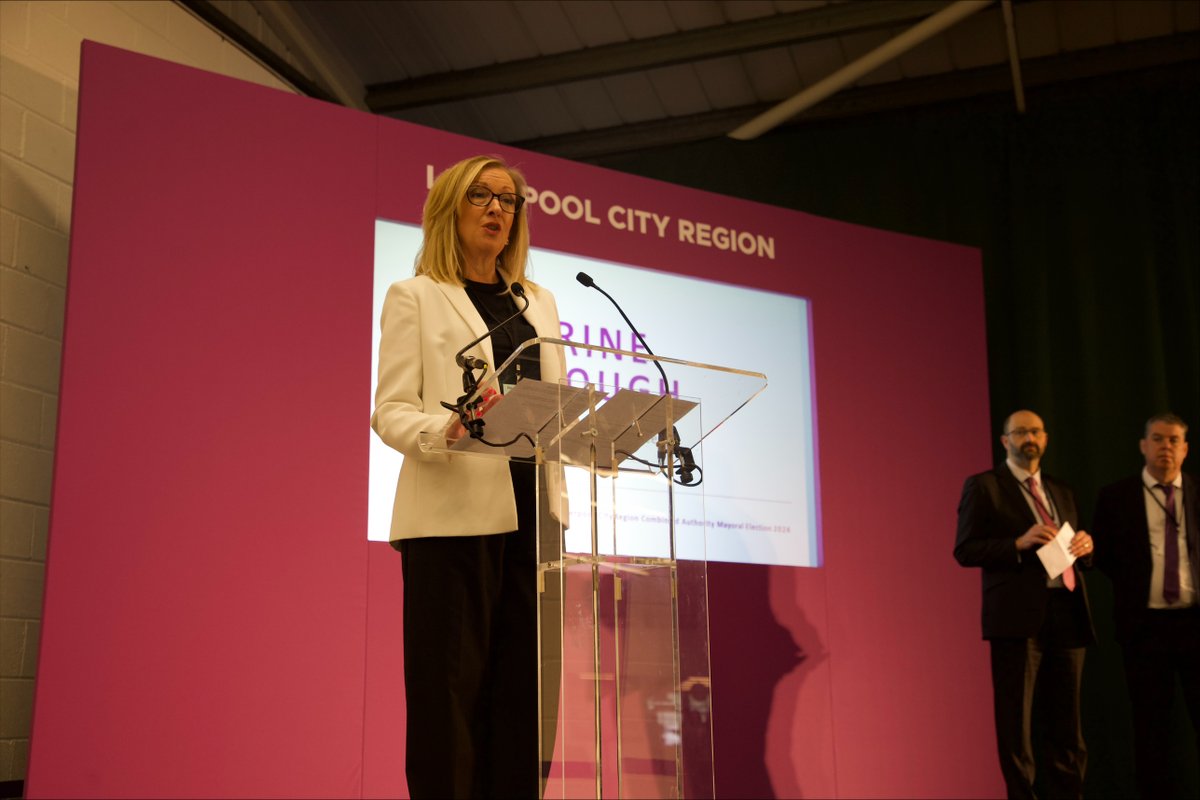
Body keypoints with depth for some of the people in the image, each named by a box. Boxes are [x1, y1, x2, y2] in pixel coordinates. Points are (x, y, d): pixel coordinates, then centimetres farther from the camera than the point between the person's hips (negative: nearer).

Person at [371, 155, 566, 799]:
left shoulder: (540, 303, 22)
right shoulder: (415, 297, 7)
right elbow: (390, 411, -2)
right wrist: (448, 428, -23)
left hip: (532, 511, 5)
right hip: (454, 511, -4)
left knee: (522, 682, 2)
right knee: (452, 685, -4)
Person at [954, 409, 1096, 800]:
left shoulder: (1062, 491, 20)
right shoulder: (984, 486, 2)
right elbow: (965, 550, -6)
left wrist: (1084, 545, 1)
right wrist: (1020, 543, -18)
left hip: (1067, 612, 6)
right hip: (1018, 614, -5)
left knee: (1067, 723, 9)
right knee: (1016, 722, 1)